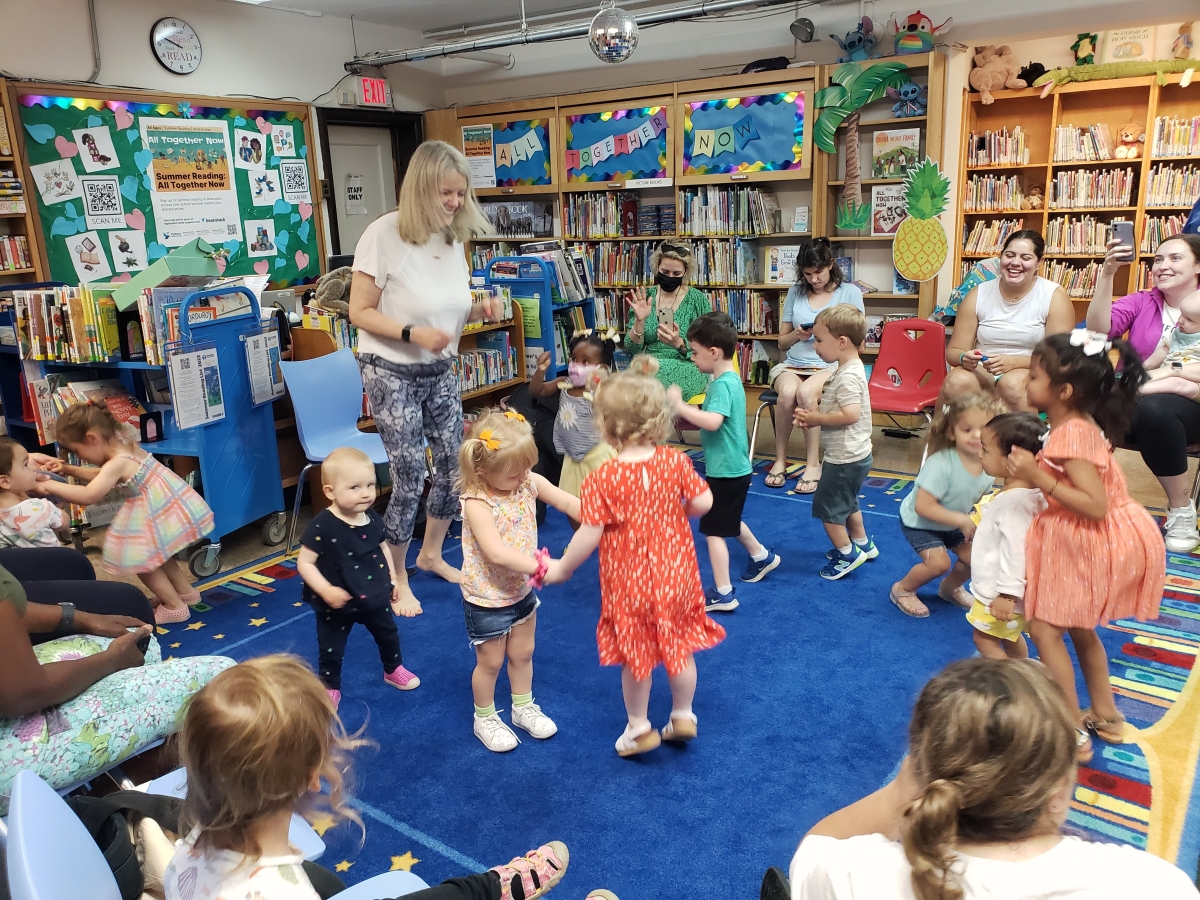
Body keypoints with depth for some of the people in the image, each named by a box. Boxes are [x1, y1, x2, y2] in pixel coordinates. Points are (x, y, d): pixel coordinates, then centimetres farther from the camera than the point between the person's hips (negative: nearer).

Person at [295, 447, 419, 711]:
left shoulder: (373, 519, -10)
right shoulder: (322, 527, -28)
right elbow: (304, 563, -22)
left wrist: (392, 580, 12)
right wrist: (326, 590, -31)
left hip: (374, 597, 5)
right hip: (336, 605, -5)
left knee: (388, 635, 24)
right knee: (331, 650, 12)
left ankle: (393, 670, 51)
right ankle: (330, 689, 38)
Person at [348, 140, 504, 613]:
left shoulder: (453, 237, 2)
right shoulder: (385, 234, -17)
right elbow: (360, 312, -15)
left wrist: (478, 310, -9)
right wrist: (413, 334, -27)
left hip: (440, 370, 7)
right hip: (392, 373, -6)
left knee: (455, 464, 11)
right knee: (409, 480, -4)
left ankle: (431, 553, 35)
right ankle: (397, 579, 18)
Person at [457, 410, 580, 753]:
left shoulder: (528, 481, -12)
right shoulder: (477, 503, -31)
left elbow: (568, 502, -12)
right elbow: (497, 553, -39)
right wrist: (542, 566, -43)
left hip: (522, 590, 6)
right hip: (487, 598, -6)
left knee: (523, 653, 23)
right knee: (491, 661, 14)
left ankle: (523, 707, 46)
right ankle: (485, 719, 37)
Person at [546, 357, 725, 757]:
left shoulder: (602, 480, -21)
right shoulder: (675, 461, -11)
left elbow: (589, 535, -18)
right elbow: (703, 502, -6)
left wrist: (561, 568, -3)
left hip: (629, 583, -3)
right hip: (675, 575, 3)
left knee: (635, 655, 15)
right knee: (680, 646, 21)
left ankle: (639, 728, 30)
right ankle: (683, 716, 36)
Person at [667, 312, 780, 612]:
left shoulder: (723, 384, -23)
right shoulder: (729, 379, 8)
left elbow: (712, 421, -38)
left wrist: (679, 405, -30)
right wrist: (687, 417, -1)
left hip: (725, 471, -10)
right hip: (733, 467, 10)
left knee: (714, 530, -1)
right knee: (730, 521, 29)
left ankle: (723, 593, 6)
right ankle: (762, 556, 47)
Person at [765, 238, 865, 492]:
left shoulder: (850, 293, 5)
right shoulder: (795, 292, 12)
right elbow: (782, 342, 16)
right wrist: (797, 334, -6)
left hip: (831, 367, -2)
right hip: (793, 365, 2)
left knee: (806, 392, -36)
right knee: (787, 391, -34)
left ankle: (814, 465, -24)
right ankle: (780, 460, -18)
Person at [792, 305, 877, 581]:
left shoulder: (848, 376, -25)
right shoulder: (847, 370, 7)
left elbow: (850, 414, -34)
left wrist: (816, 419, -22)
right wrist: (814, 415, -2)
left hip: (846, 458, -10)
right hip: (852, 455, 10)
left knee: (826, 505, 2)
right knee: (847, 502, 26)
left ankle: (847, 553, 14)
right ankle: (863, 544, 40)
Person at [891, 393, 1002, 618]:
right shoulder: (941, 464, -36)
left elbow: (977, 497, 5)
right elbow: (923, 506, -34)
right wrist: (960, 519, -31)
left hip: (952, 523, 7)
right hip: (919, 522, -7)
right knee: (939, 563, -20)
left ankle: (950, 587, 32)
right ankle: (902, 589, 9)